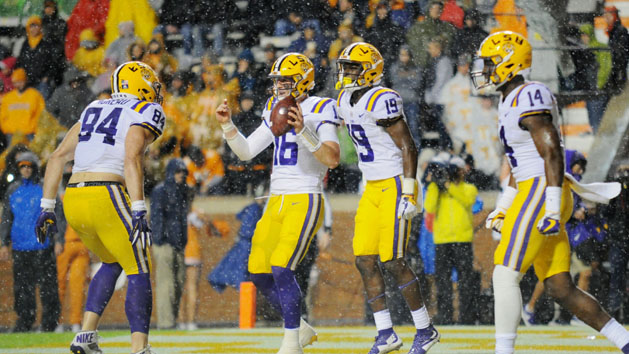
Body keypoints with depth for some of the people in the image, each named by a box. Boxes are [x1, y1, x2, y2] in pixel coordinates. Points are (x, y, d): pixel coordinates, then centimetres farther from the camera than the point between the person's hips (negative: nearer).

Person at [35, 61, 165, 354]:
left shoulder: (93, 110, 24)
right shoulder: (143, 114, 3)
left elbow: (58, 156, 18)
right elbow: (131, 160, -14)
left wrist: (47, 208, 19)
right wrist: (139, 211, -21)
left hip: (73, 198, 7)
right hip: (106, 197, -7)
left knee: (113, 263, 25)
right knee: (138, 272, 0)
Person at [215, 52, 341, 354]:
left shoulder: (319, 110, -9)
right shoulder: (276, 110, 14)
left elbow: (332, 159, -21)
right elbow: (246, 151, 18)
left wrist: (303, 131, -32)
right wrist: (227, 125, 2)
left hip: (305, 202, -8)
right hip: (276, 203, 8)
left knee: (281, 269, -19)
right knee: (259, 274, 7)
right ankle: (300, 328, 23)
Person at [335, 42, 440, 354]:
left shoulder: (382, 100, -17)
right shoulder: (345, 102, 11)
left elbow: (407, 147, -18)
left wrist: (408, 194, -22)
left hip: (396, 186, -9)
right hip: (373, 188, 9)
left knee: (392, 261, -10)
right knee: (364, 260, 2)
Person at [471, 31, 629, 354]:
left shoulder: (529, 97, -12)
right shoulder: (510, 102, 19)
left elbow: (552, 153, -19)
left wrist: (552, 209, -23)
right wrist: (502, 208, 25)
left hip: (541, 192, -10)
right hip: (531, 192, 10)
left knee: (505, 275, -11)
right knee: (560, 289, 6)